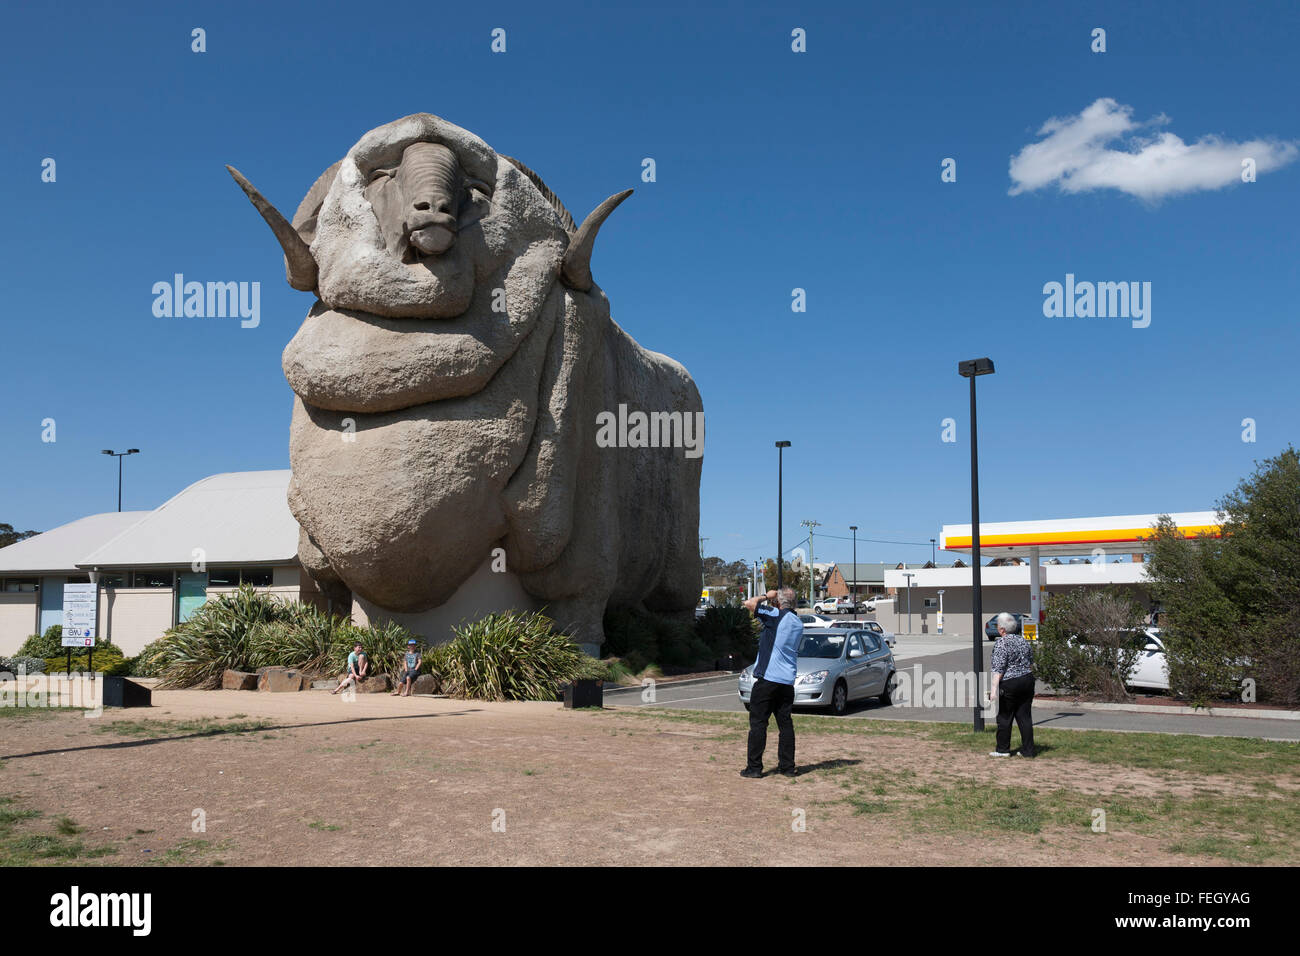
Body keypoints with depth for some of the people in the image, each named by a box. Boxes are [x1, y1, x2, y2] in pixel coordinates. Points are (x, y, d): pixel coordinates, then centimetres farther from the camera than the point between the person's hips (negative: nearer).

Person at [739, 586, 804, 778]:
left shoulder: (776, 615, -11)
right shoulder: (798, 623, 11)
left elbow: (749, 603, -14)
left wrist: (766, 596, 4)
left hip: (767, 678, -7)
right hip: (788, 681, 7)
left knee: (758, 723, 0)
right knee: (785, 724, 12)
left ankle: (754, 767, 1)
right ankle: (787, 766, 14)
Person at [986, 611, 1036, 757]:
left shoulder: (1001, 644, -14)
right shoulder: (1024, 641, 9)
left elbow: (998, 669, -19)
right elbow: (1031, 664, 17)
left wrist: (994, 688, -20)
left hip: (1009, 684, -7)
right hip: (1027, 681, 7)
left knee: (1004, 717, 5)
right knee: (1024, 716, 9)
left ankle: (1003, 749, 12)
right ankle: (1028, 750, 9)